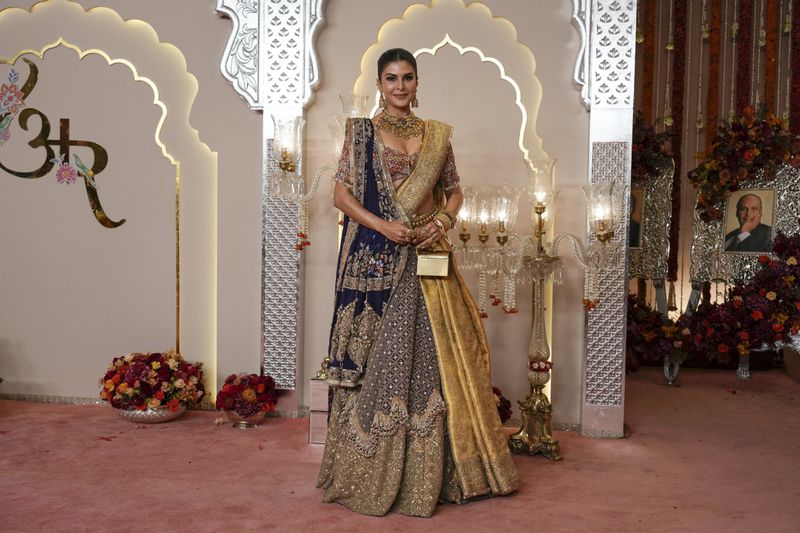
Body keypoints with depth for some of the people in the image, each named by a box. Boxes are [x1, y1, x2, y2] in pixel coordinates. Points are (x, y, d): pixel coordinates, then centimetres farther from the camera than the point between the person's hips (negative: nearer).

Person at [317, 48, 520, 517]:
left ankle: (429, 473, 17)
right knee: (378, 358, -1)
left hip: (426, 257, 3)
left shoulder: (437, 135, 13)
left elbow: (454, 191, 16)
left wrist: (443, 222, -5)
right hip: (376, 259, -3)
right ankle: (371, 472, 12)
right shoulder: (362, 131, 4)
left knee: (433, 354, 4)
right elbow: (341, 193, -1)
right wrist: (383, 226, -15)